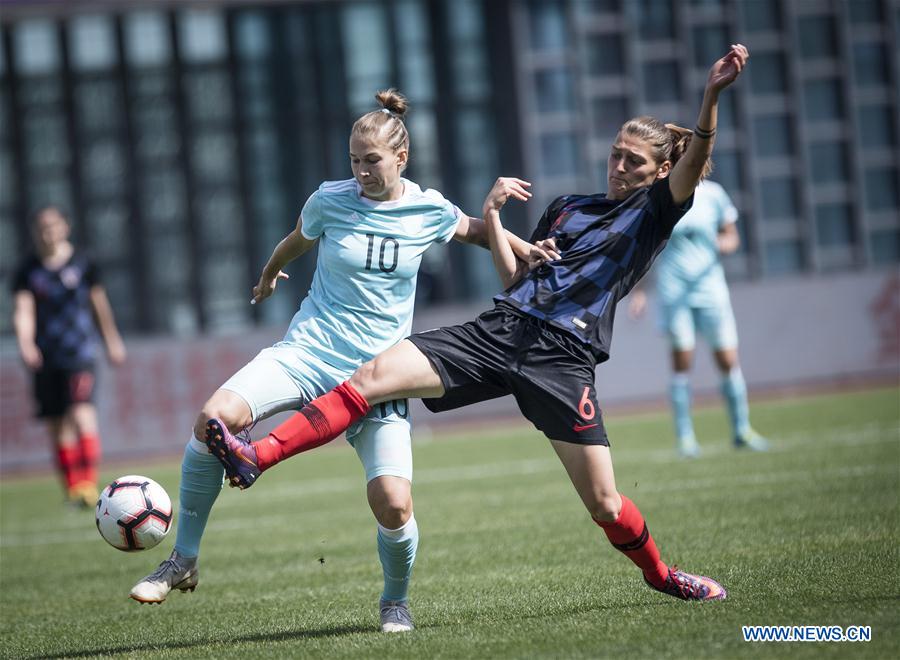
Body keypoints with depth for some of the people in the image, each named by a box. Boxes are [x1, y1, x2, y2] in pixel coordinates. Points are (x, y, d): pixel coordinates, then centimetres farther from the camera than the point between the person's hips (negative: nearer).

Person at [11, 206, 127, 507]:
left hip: (80, 353, -2)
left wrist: (112, 341, 23)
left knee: (81, 414, -19)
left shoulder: (82, 263, 1)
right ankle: (73, 487, 17)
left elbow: (99, 303, 14)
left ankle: (89, 483, -18)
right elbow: (23, 310, -5)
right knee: (57, 425, 6)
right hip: (45, 358, 2)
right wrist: (25, 343, -23)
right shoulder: (28, 270, 2)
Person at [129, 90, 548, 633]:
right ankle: (184, 562, -13)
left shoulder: (429, 211, 0)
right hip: (308, 354, 0)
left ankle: (396, 600, 15)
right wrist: (269, 276, 37)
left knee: (394, 505, -19)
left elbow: (475, 230, 22)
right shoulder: (330, 201, -2)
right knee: (216, 417, -28)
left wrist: (528, 251, 11)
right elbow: (297, 243, 20)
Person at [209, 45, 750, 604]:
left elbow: (694, 161, -10)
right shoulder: (565, 208, 24)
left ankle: (660, 574, 25)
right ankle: (257, 457, -21)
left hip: (563, 360, -4)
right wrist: (493, 215, 11)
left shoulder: (655, 209, 9)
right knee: (373, 375, -14)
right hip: (501, 330, 4)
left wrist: (712, 95, -26)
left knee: (604, 503, -6)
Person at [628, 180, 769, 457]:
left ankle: (741, 430, 14)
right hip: (673, 288, -2)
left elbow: (731, 236, 12)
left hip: (709, 285, 2)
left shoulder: (713, 194, 2)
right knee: (682, 359, -8)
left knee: (728, 360, 0)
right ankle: (684, 434, -1)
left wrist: (725, 243, -12)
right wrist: (637, 289, -1)